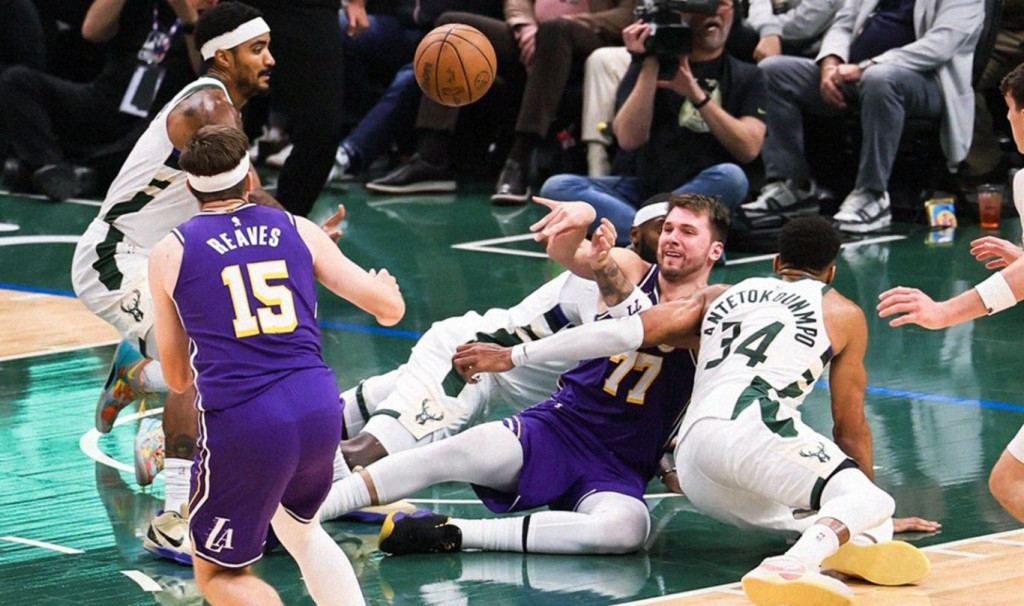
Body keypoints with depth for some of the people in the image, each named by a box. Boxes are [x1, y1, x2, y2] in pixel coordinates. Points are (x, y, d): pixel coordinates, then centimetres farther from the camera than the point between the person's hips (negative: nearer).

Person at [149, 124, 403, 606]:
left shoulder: (169, 253, 7)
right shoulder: (298, 231, 11)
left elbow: (178, 378, 15)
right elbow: (390, 309, 14)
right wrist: (386, 287, 38)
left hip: (241, 422, -3)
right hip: (318, 407, 3)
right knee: (301, 528, 33)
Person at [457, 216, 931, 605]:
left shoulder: (723, 296, 32)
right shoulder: (844, 314, 23)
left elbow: (631, 331, 19)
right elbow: (851, 429, 28)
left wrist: (513, 356, 19)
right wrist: (869, 500, 43)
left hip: (689, 458, 5)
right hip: (746, 425, -5)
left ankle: (855, 540, -26)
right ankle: (791, 567, -54)